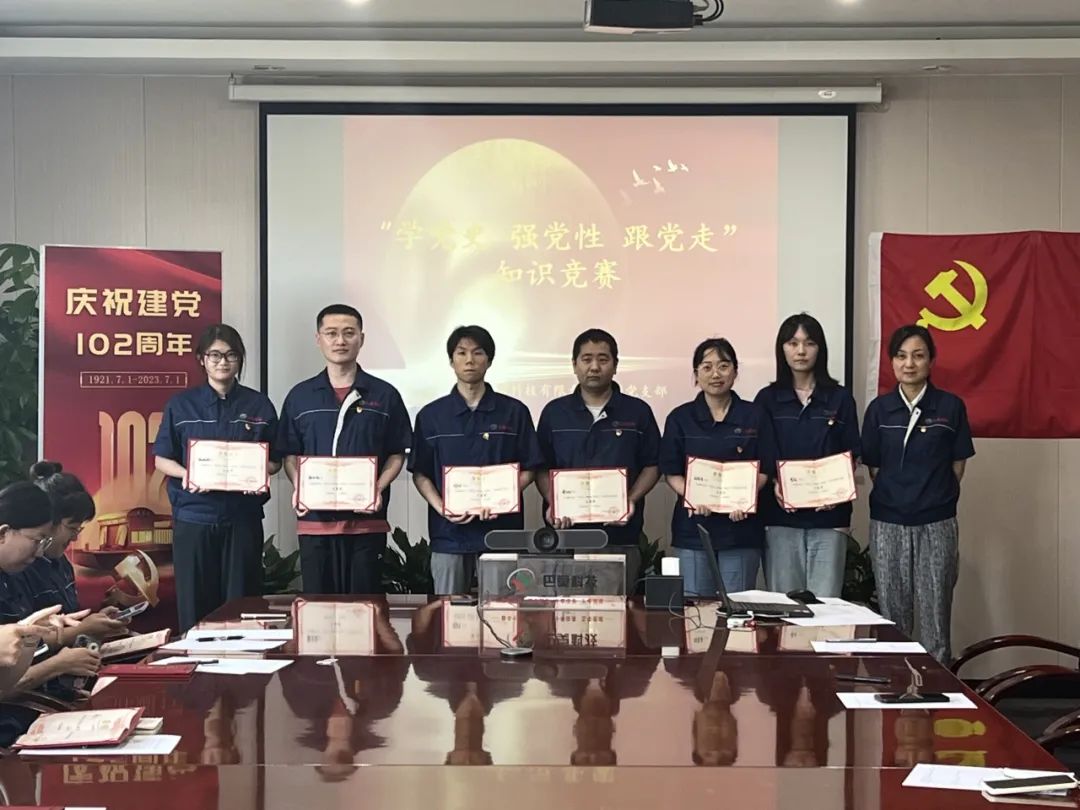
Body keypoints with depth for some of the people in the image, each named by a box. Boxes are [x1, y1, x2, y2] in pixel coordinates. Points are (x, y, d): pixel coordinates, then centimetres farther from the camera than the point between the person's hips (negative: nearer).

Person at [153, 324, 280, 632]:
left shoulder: (259, 405, 7)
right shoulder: (181, 405, 6)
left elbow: (274, 460, 11)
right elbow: (162, 459, 6)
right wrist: (187, 475, -14)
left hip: (243, 516, 0)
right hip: (193, 516, 0)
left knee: (241, 601, 1)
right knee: (195, 603, 1)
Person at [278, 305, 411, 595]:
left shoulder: (385, 396, 4)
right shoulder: (300, 396, 8)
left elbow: (397, 454, 7)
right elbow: (290, 454, 11)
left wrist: (379, 489, -10)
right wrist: (297, 488, -8)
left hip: (367, 520, -1)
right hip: (315, 520, 1)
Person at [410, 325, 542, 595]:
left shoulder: (514, 412, 5)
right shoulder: (431, 415, 7)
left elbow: (528, 469, 6)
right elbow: (420, 474, 7)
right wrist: (442, 508, -10)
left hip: (502, 532, 0)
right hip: (449, 533, 1)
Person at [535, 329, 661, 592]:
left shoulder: (638, 412, 6)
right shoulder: (554, 413, 9)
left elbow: (652, 466, 8)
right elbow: (542, 468, 10)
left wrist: (631, 500, -9)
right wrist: (553, 503, -8)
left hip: (621, 535, 0)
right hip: (566, 531, 1)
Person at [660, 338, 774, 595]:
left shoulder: (754, 416, 4)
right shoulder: (680, 418, 5)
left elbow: (763, 470, 3)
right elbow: (671, 472, 3)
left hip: (741, 525, 0)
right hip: (693, 525, 0)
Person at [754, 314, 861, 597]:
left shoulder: (840, 398, 6)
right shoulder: (767, 399, 6)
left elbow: (850, 456, 7)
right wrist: (774, 484, -14)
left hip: (828, 514, 0)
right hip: (781, 515, 0)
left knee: (825, 600, -3)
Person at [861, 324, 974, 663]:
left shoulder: (951, 407, 0)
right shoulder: (879, 409, 3)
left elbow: (958, 465, 5)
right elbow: (873, 468, 7)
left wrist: (935, 498, 4)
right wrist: (897, 497, 3)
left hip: (936, 524, -1)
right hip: (888, 524, 2)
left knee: (935, 617, 1)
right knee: (892, 618, 7)